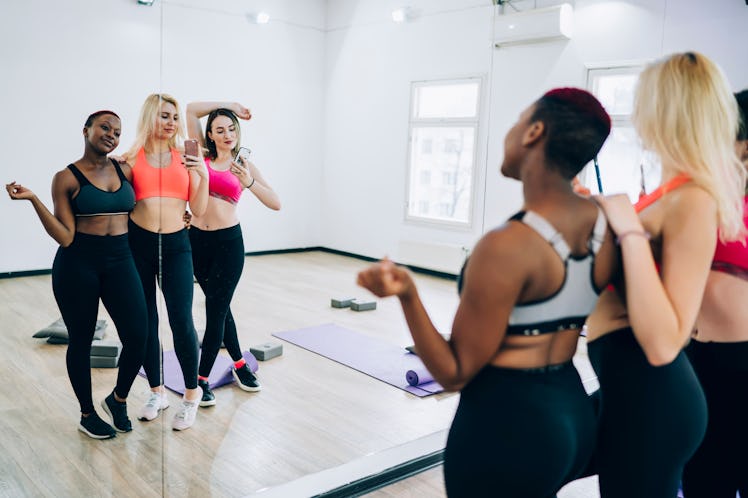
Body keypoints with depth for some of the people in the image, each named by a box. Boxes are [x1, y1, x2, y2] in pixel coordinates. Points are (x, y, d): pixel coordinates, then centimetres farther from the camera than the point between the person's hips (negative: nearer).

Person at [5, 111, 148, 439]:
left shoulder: (125, 171, 7)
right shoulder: (66, 178, -3)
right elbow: (65, 238, -8)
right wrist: (33, 199, -15)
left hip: (120, 261, 3)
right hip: (77, 264, -3)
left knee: (137, 338, -7)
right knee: (81, 341, 8)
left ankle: (118, 399, 21)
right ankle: (87, 414, 28)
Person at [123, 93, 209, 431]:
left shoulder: (184, 159, 8)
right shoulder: (131, 159, 3)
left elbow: (198, 209, 5)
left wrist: (203, 175, -8)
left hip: (176, 244, 0)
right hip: (138, 242, 0)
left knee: (181, 321, -7)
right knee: (145, 321, 9)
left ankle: (191, 395, 11)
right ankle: (157, 392, 26)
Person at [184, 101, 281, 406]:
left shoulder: (244, 166, 2)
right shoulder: (203, 155, 4)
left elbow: (276, 204, -6)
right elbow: (191, 109, 4)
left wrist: (250, 182, -19)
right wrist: (228, 105, 9)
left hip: (228, 243, -2)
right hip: (197, 240, 3)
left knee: (216, 310, -1)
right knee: (220, 306, 14)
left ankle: (202, 380, 10)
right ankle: (239, 364, 31)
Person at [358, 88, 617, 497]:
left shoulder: (507, 245, -26)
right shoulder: (604, 223, -4)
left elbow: (454, 373, -18)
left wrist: (407, 294, -30)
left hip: (505, 424, -7)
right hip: (574, 412, 7)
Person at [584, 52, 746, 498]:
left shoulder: (693, 200, -21)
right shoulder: (680, 191, 6)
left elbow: (663, 343, -29)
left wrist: (630, 230, -27)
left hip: (648, 396, -9)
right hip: (634, 387, 9)